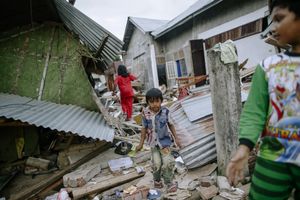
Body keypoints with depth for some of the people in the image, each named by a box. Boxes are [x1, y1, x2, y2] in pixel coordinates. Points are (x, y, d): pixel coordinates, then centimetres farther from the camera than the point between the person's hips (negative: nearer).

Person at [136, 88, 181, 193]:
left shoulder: (165, 111, -17)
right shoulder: (145, 113, -14)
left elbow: (170, 124, -2)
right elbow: (144, 128, -2)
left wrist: (176, 138, 1)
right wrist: (141, 143, 3)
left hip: (164, 140, -1)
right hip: (153, 142, 1)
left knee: (168, 162, -5)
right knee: (156, 163, 1)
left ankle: (169, 182, 20)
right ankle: (157, 179, 32)